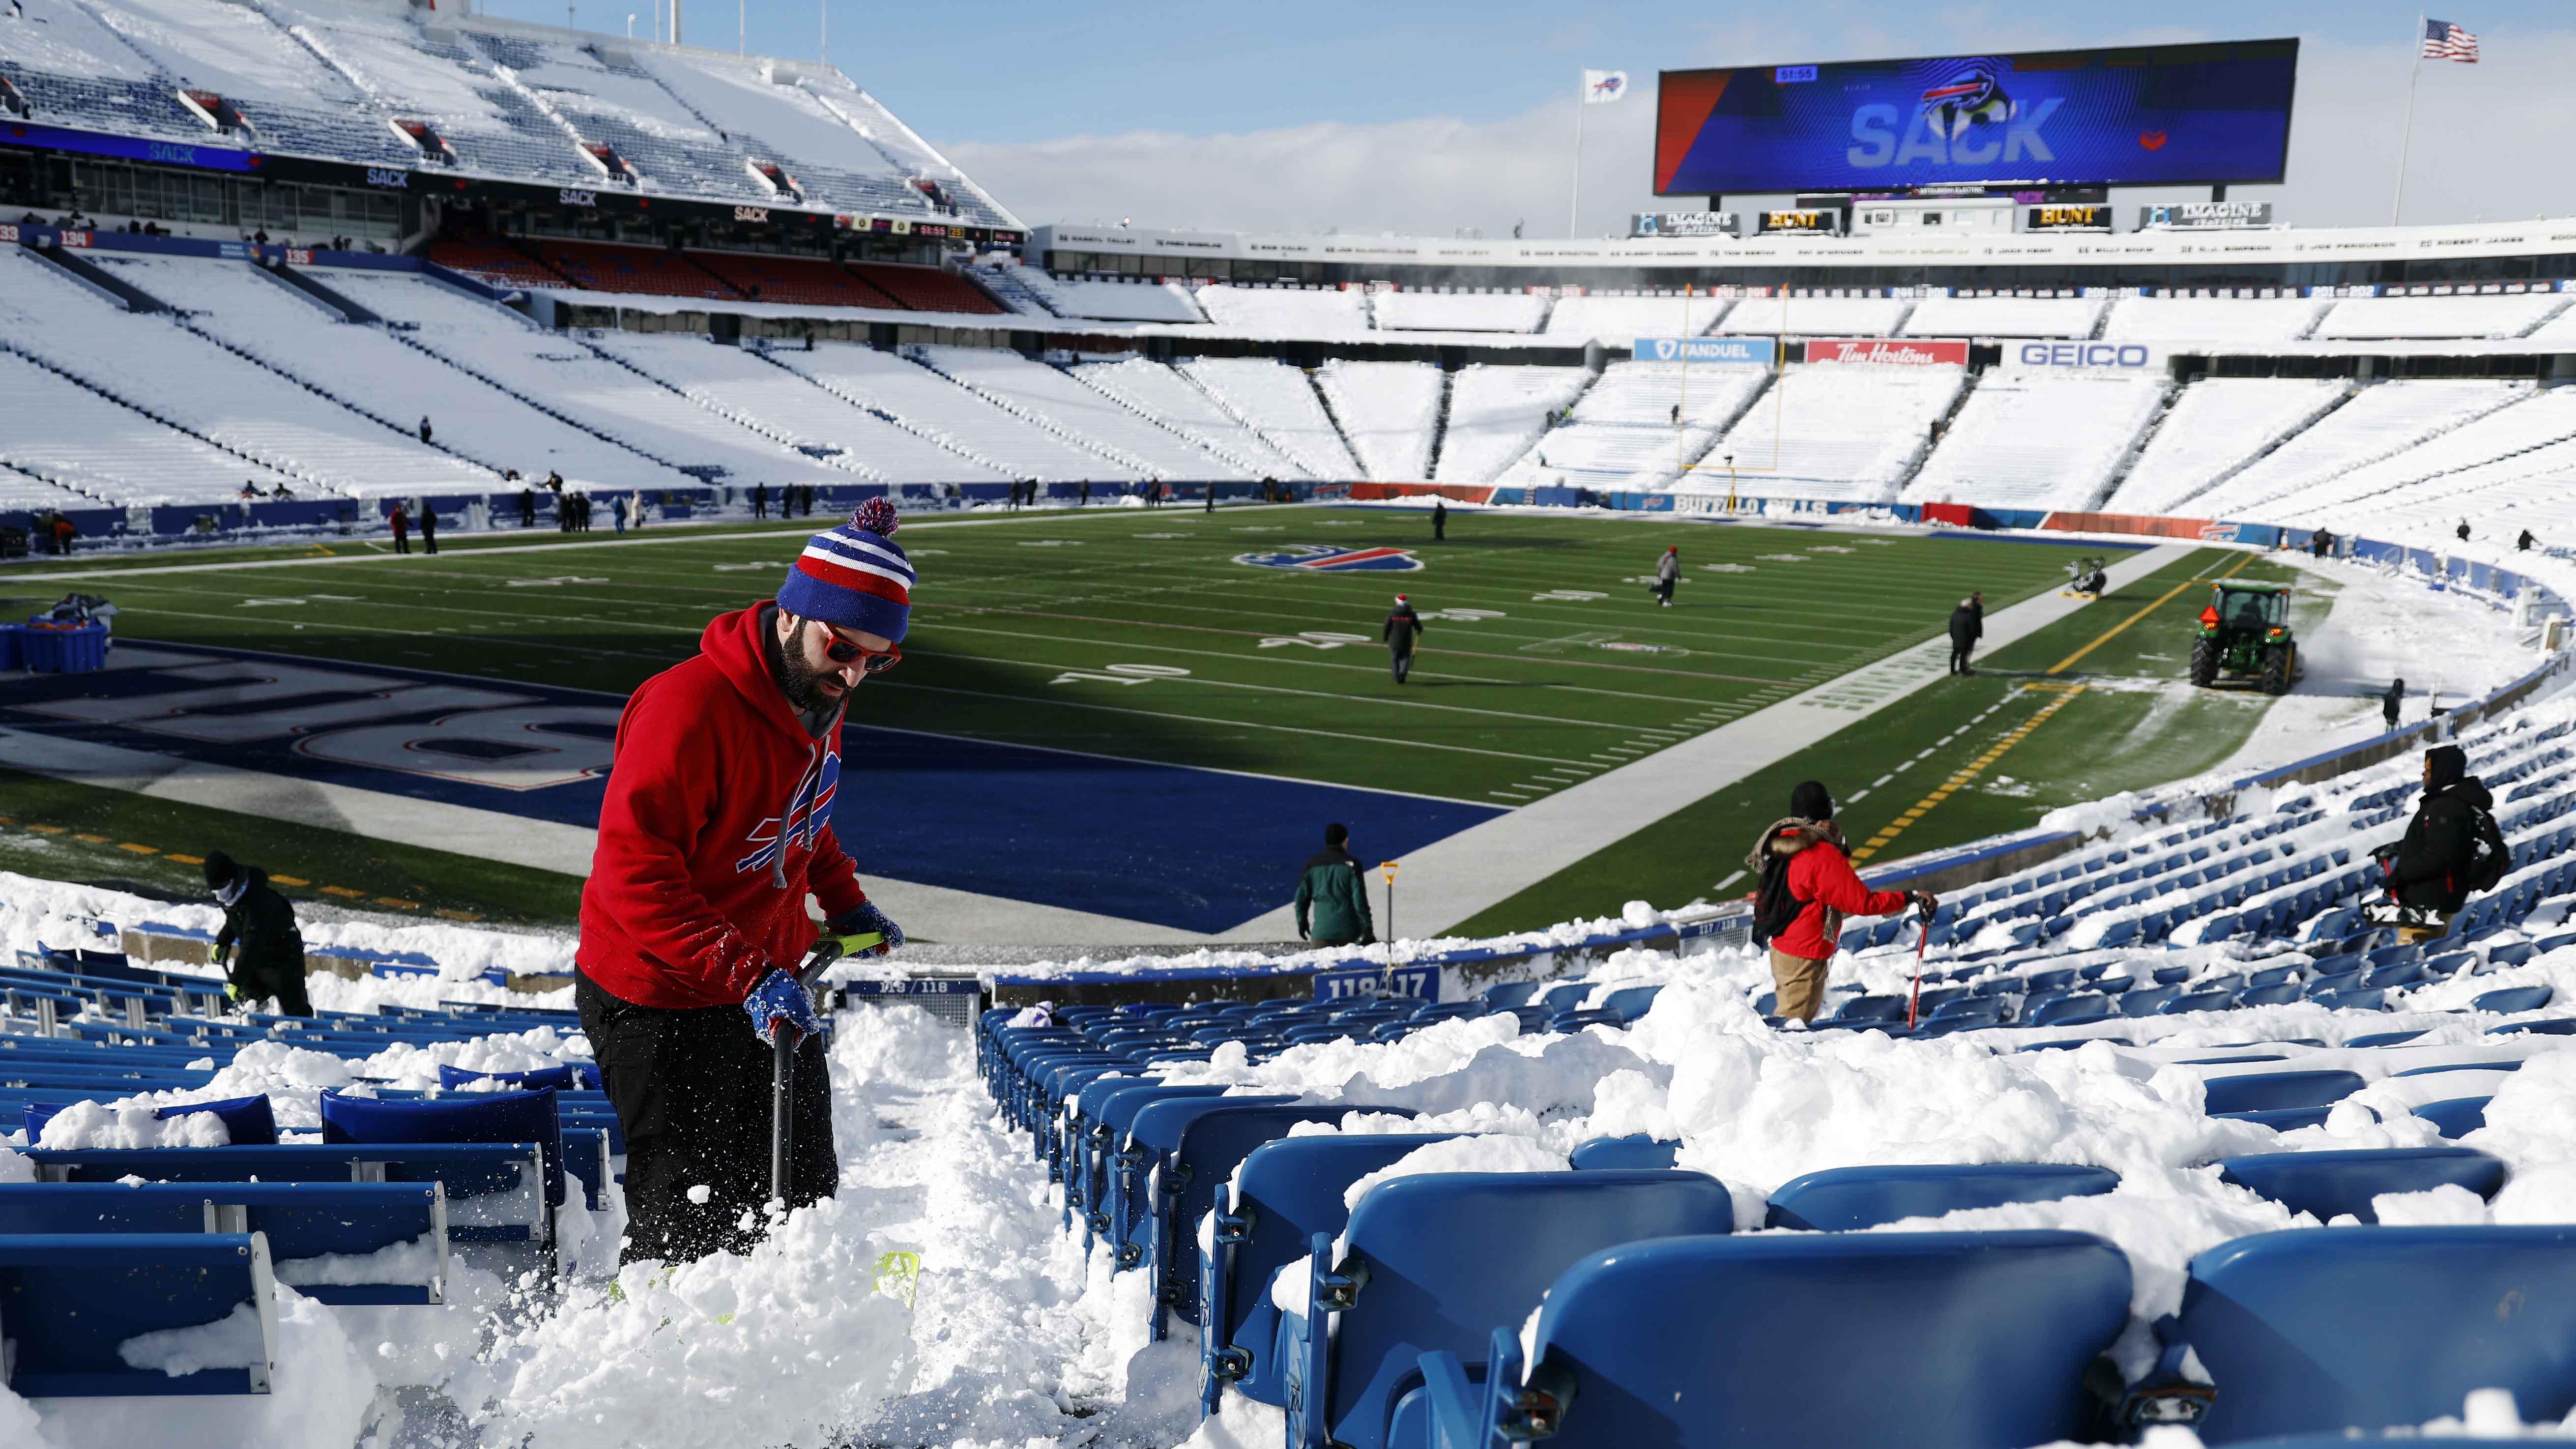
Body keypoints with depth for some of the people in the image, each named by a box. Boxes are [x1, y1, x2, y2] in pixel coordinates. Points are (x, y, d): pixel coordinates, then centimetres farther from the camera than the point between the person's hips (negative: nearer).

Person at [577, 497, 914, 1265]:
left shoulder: (821, 692, 2)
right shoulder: (688, 706, -26)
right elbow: (634, 870, -29)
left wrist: (845, 902, 14)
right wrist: (744, 974, -34)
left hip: (769, 985, 8)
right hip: (662, 1005, -8)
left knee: (802, 1194, 15)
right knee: (691, 1220, 1)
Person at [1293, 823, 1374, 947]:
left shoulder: (1311, 864, 3)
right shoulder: (1351, 864, -6)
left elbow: (1302, 896, 8)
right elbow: (1360, 898, -9)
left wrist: (1302, 921, 21)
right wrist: (1368, 927, -4)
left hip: (1322, 929, 1)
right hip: (1349, 929, -1)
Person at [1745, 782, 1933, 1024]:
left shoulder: (1780, 842, 0)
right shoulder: (1823, 856, -25)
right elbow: (1862, 901, -23)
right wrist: (1911, 898, -18)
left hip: (1781, 947, 9)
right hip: (1804, 957, -9)